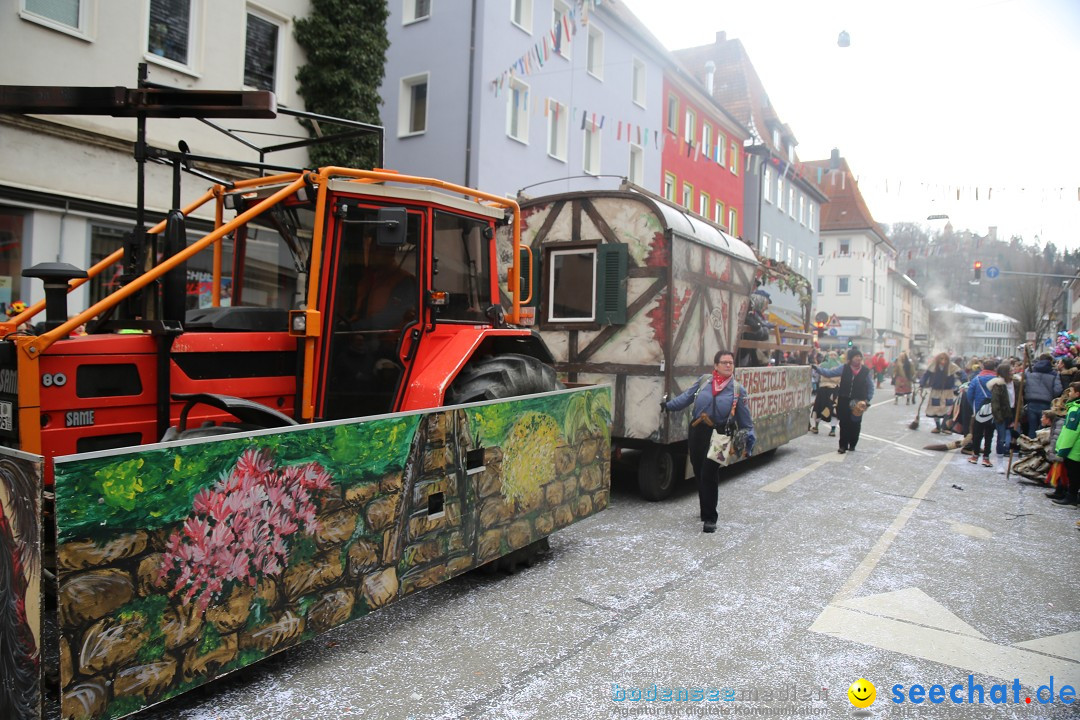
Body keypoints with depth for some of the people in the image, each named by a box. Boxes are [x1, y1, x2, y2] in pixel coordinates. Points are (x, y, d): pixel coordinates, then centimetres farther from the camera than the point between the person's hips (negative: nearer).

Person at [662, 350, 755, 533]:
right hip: (697, 432, 3)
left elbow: (745, 420, 6)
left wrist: (749, 440, 4)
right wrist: (669, 405, 9)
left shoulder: (738, 390, 3)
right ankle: (706, 510, 33)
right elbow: (686, 397, 15)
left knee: (709, 476, -9)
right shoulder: (704, 380, 7)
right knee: (699, 474, 13)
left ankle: (710, 518, 1)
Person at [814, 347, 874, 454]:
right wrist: (816, 368, -11)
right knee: (844, 423, 1)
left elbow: (870, 387, 6)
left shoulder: (866, 371, -3)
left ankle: (852, 444, 24)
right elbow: (828, 373, 0)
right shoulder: (844, 368, -3)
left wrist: (867, 400, -2)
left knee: (855, 424, 7)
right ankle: (843, 445, 7)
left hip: (858, 402, 0)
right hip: (844, 401, 0)